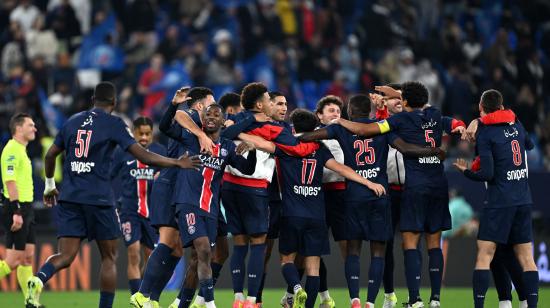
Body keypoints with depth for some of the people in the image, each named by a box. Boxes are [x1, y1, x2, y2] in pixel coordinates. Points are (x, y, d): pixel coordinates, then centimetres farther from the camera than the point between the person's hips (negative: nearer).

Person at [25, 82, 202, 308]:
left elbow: (50, 155, 18)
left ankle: (38, 280, -31)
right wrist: (177, 163, 2)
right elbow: (143, 156, -8)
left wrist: (50, 185, 33)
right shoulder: (113, 124, -1)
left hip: (69, 197, 4)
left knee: (66, 256, -1)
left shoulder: (73, 121, 13)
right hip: (98, 199, -4)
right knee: (109, 257, 10)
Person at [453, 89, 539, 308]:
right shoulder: (517, 125, 8)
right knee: (526, 257, 6)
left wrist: (466, 171, 4)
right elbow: (530, 145, 30)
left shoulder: (485, 132, -7)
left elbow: (487, 174, -12)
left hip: (499, 201, -5)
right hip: (524, 200, 5)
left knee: (484, 255, -4)